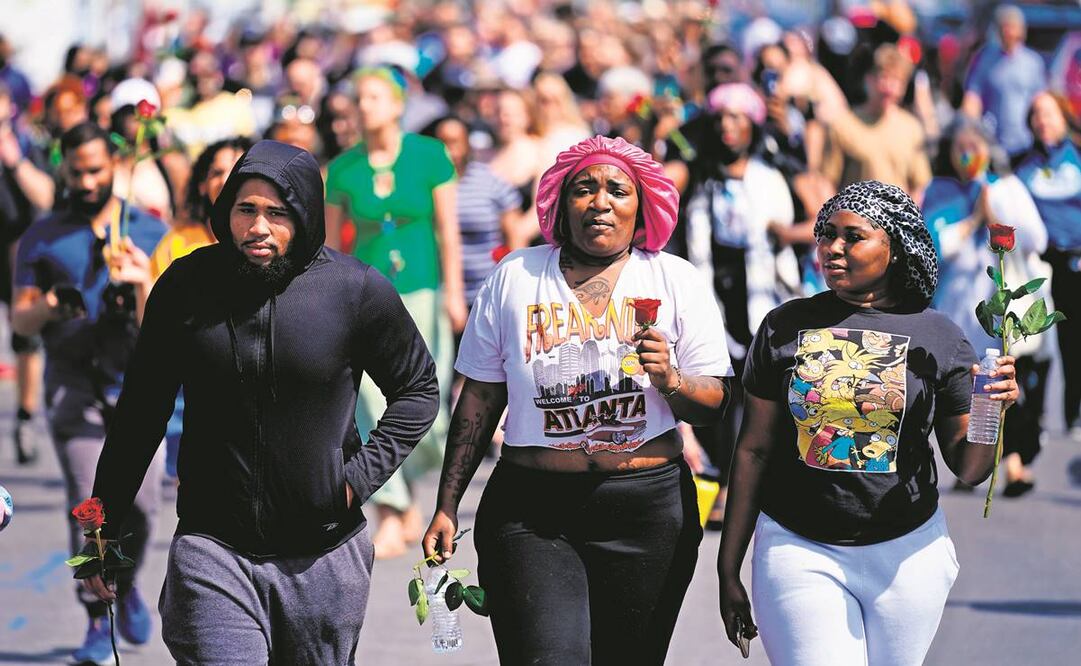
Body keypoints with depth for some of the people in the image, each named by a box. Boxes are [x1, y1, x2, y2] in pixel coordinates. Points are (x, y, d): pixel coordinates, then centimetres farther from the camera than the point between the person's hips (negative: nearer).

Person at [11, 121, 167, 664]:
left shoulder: (149, 232, 8)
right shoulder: (41, 238, 9)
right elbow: (19, 319, 6)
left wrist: (143, 284, -20)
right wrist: (44, 308, -17)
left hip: (137, 383, 1)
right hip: (74, 386, -1)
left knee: (141, 503, -5)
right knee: (88, 504, -11)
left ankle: (126, 583, 25)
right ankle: (98, 622, -2)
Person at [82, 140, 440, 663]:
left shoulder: (357, 290, -4)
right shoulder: (186, 286, 0)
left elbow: (417, 389, 10)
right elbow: (141, 412, 9)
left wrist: (362, 474, -3)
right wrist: (103, 529, 11)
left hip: (322, 556, 1)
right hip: (211, 547, -1)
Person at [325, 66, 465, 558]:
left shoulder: (429, 156, -1)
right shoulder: (343, 169, 2)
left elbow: (449, 231, -1)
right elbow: (331, 242, 8)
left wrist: (453, 292, -6)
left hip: (422, 291, -1)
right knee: (373, 399, -11)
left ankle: (406, 493, 28)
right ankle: (393, 515, -7)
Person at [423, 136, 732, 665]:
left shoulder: (675, 280, 6)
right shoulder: (515, 278, 7)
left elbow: (714, 405, 4)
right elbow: (480, 401, 10)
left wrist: (670, 380, -17)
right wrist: (446, 508, 8)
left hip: (647, 508, 1)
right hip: (530, 512, -1)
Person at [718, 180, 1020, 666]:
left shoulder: (938, 337, 1)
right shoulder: (785, 328, 2)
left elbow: (969, 471, 3)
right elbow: (754, 451, 6)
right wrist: (728, 570, 6)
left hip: (905, 553, 1)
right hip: (798, 552, -1)